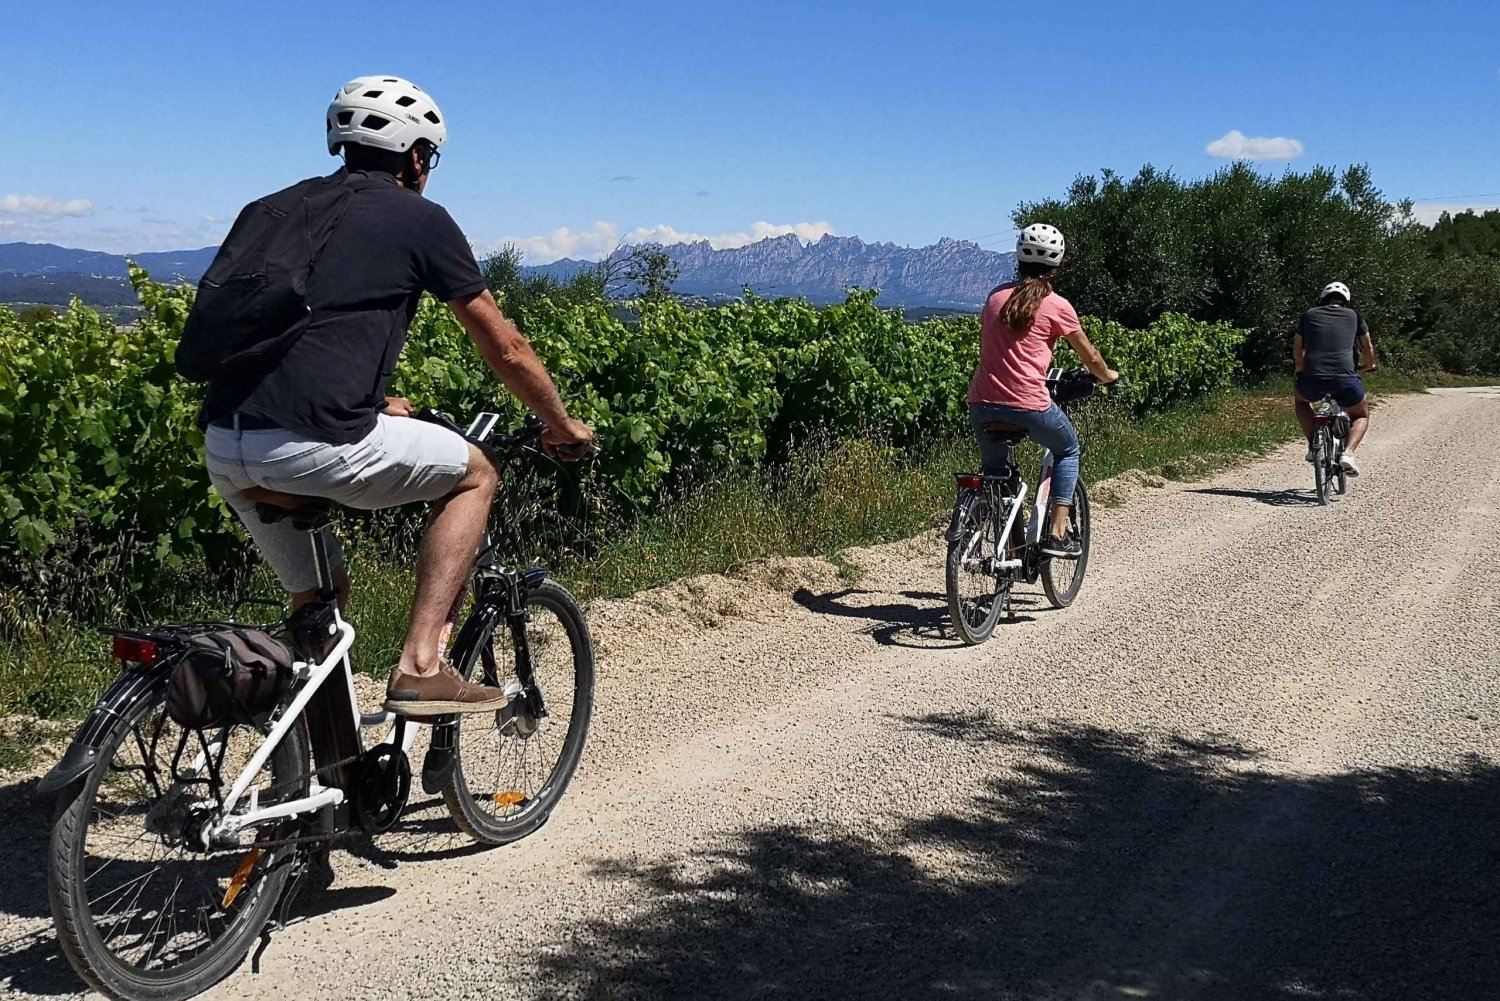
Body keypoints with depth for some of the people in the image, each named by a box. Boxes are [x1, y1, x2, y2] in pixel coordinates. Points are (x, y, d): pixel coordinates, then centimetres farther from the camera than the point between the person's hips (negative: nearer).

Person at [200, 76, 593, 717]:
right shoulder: (419, 219, 6)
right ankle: (420, 667, 5)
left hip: (222, 449, 7)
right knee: (474, 476, 16)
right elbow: (505, 350, 10)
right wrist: (562, 425, 25)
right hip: (310, 443, -7)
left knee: (318, 596, 27)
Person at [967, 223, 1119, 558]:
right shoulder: (1056, 305, 1)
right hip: (1028, 405, -4)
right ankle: (1057, 533, 12)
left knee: (994, 471, 23)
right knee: (1068, 450, 23)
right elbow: (1091, 358, 11)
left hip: (982, 403, 4)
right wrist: (1108, 376, 33)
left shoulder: (996, 296, 13)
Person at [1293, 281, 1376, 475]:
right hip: (1344, 379, -1)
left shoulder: (1309, 315, 19)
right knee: (1362, 415, 27)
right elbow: (1368, 348, 29)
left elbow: (1297, 352, 27)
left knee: (1300, 401, 36)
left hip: (1312, 379, 1)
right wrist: (1370, 366, 51)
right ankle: (1347, 453, 0)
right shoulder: (1353, 315, 18)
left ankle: (1313, 446, 17)